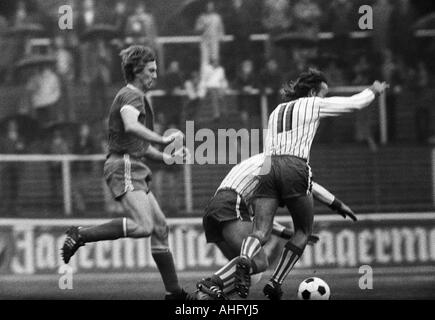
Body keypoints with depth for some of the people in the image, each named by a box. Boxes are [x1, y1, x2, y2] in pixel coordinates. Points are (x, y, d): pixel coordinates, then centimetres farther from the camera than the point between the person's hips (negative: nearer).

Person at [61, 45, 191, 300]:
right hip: (124, 167, -10)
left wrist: (165, 156, 25)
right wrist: (164, 140, -31)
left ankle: (174, 291, 6)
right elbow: (131, 126, -30)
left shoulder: (139, 98, 26)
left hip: (136, 170, 10)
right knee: (143, 226, -25)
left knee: (160, 227, 6)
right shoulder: (131, 96, -7)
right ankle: (81, 235, -17)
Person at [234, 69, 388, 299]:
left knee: (261, 232, -7)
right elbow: (355, 103, 20)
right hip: (295, 169, -5)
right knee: (303, 233, 11)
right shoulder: (313, 105, 12)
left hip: (268, 168, 5)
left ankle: (244, 259, -42)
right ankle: (275, 283, -1)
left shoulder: (276, 112, 28)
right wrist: (374, 91, 38)